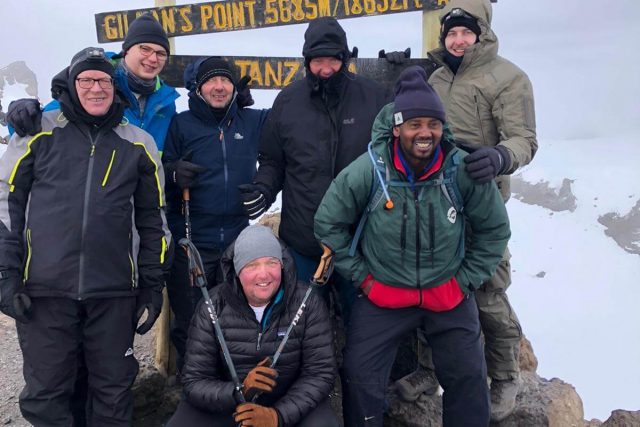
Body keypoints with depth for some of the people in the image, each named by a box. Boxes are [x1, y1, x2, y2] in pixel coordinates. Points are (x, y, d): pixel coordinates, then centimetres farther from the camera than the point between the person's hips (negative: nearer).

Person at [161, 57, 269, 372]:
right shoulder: (180, 125, -2)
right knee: (189, 325, 6)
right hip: (190, 244, -3)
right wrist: (173, 173, -24)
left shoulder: (252, 121, 6)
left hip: (237, 241, 3)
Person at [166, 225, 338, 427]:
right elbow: (194, 383, -13)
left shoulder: (308, 303, -13)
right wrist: (239, 392, -32)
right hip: (224, 404, 1)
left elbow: (321, 372, -12)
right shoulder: (213, 307, -13)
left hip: (291, 403, -1)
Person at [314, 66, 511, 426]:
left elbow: (495, 228, 0)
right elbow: (329, 223, -3)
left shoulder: (464, 170, -15)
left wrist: (466, 280, -2)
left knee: (469, 379, 9)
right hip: (382, 293, -1)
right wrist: (361, 276, -3)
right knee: (360, 379, 2)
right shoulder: (368, 170, -17)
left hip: (449, 295, 1)